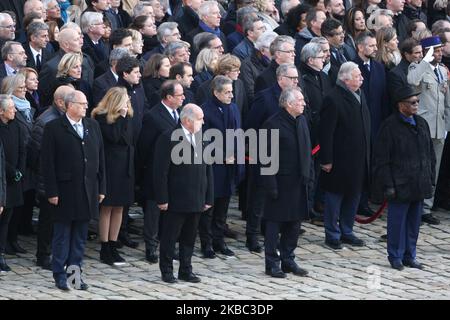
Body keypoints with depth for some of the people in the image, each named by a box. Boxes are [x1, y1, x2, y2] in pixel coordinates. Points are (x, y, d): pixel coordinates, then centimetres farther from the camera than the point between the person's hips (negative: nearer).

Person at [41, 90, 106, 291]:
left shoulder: (93, 126, 10)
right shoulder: (54, 128, -6)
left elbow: (100, 158, 12)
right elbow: (47, 162, -8)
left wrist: (101, 188, 8)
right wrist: (51, 192, -13)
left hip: (88, 190, 5)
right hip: (65, 190, -5)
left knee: (80, 236, 10)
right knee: (62, 234, 2)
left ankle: (75, 271, 17)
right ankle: (60, 274, 9)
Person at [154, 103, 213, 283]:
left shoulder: (201, 139, 10)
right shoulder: (169, 139, -11)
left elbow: (207, 170, 14)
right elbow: (160, 172, -13)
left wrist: (209, 198, 10)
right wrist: (162, 199, -15)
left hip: (196, 201, 6)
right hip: (175, 201, -6)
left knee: (189, 237, 12)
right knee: (170, 237, 4)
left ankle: (186, 270, 21)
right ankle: (167, 271, 13)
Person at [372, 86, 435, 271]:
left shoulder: (421, 124, 9)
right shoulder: (390, 126, -11)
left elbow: (430, 155, 17)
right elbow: (381, 160, -11)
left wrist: (431, 179, 12)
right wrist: (388, 185, -14)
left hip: (419, 184, 6)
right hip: (400, 185, -6)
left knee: (414, 221, 12)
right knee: (397, 221, 1)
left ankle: (409, 256, 22)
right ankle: (396, 257, 13)